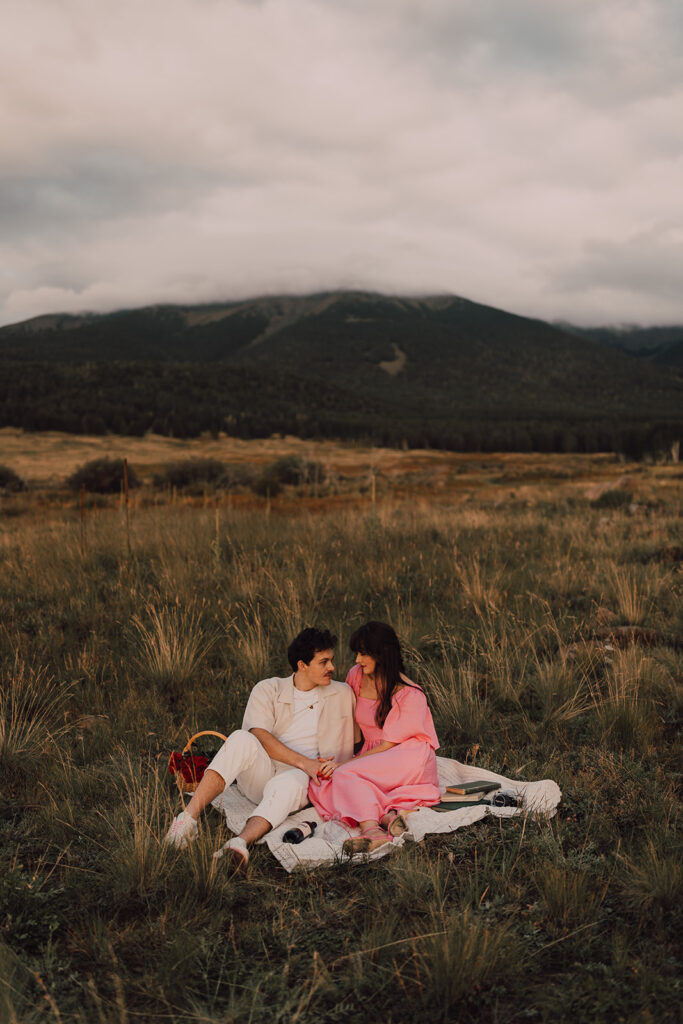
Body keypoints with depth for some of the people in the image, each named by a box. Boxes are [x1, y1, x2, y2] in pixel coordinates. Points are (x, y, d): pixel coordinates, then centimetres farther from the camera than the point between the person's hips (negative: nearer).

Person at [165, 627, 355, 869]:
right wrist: (303, 762, -18)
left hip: (298, 778, -1)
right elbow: (260, 736, -8)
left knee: (287, 784, -38)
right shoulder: (268, 690, 7)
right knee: (241, 739, -32)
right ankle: (189, 817, -40)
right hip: (259, 774, 1)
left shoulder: (342, 695, 14)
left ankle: (240, 843, -62)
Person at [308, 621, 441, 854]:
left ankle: (371, 830, -50)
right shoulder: (356, 676, 3)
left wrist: (343, 764, -19)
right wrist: (332, 761, 0)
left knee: (345, 775, -31)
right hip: (370, 755, 7)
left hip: (408, 758, -7)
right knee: (317, 784, -22)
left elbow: (387, 746, -15)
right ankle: (388, 814, -38)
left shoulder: (408, 695, -15)